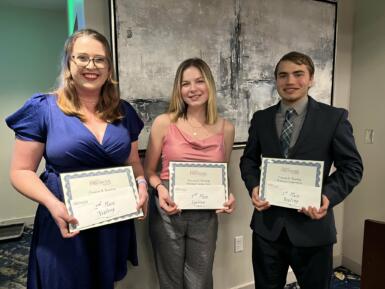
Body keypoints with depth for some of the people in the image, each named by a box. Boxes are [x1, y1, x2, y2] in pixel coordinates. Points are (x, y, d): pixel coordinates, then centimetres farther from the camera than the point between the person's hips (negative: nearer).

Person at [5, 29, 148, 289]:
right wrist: (52, 204, -22)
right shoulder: (43, 108, -8)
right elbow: (21, 172, -7)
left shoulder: (123, 112, 3)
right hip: (65, 224, -3)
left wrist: (141, 184, -8)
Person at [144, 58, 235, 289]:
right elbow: (149, 170, 2)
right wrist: (160, 188, -17)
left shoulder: (226, 128, -1)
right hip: (167, 212, -1)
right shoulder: (164, 123, -8)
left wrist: (227, 195, -7)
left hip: (206, 215, 1)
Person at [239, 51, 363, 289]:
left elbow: (352, 166, -3)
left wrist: (329, 196, -20)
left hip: (312, 224, -2)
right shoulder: (261, 118, 5)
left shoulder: (334, 117, -4)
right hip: (267, 223, 3)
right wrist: (253, 187, -9)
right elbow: (249, 160, 10)